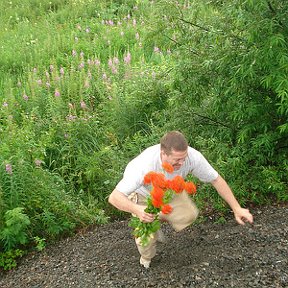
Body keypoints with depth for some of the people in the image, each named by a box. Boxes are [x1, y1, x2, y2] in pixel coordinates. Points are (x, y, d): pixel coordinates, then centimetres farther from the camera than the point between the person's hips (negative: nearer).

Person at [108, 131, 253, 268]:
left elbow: (216, 180, -19)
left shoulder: (192, 156, -35)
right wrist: (137, 210, -62)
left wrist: (237, 208, -20)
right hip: (142, 194, -3)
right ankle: (146, 258, 28)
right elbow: (114, 197, -43)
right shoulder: (145, 165, -45)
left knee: (189, 215, -15)